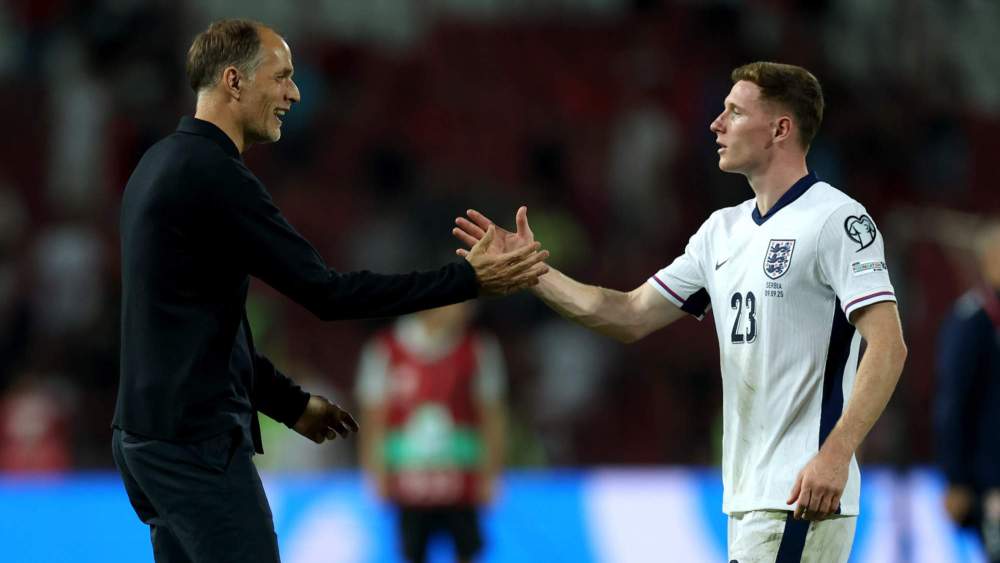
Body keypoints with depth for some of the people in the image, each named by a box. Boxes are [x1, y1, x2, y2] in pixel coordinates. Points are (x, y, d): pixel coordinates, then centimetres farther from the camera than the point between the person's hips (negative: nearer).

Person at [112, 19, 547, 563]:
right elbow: (327, 293, -17)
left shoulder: (165, 165, 16)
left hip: (152, 437, 10)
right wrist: (468, 278, -13)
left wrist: (289, 403, 24)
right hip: (197, 444, -10)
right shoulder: (214, 175, -16)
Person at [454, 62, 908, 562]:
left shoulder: (837, 220, -10)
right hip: (744, 496, 9)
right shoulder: (722, 230, 16)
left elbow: (888, 346, -17)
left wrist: (835, 455, -26)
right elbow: (631, 316, 20)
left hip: (803, 496, -9)